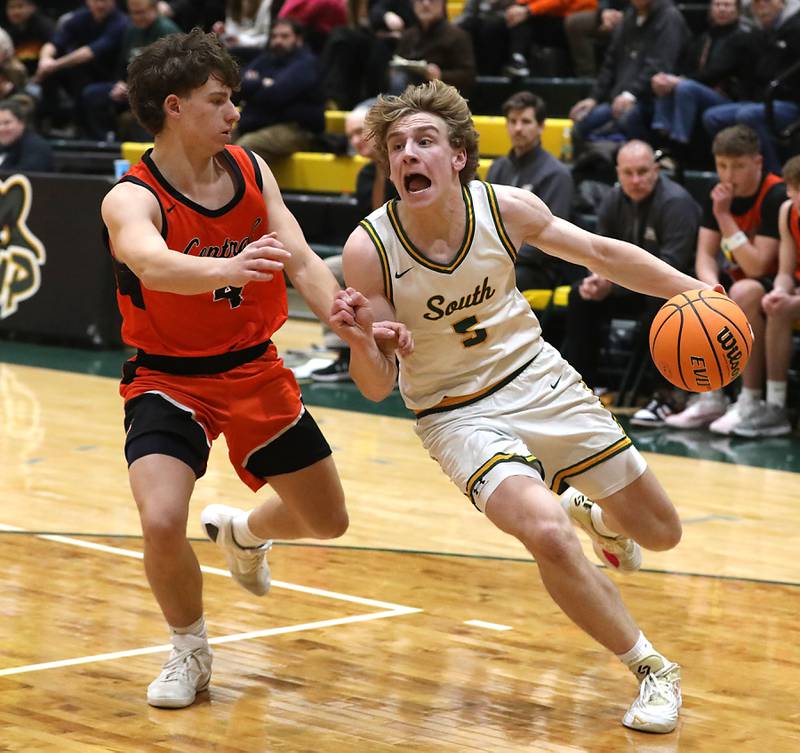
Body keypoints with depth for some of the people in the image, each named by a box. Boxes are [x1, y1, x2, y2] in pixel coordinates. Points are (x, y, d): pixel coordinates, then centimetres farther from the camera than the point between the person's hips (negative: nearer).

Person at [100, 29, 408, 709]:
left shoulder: (251, 170, -5)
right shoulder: (133, 200, -23)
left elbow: (302, 261, -11)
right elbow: (154, 263, -45)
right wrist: (228, 270, -66)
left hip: (254, 369, 5)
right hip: (168, 378, -5)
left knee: (328, 522, 13)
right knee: (162, 523, -28)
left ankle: (240, 531, 50)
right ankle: (190, 651, 3)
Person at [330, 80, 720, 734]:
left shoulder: (506, 208, -16)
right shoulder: (369, 250, -21)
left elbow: (600, 253, 0)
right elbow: (378, 386, -14)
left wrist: (693, 290, -7)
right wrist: (359, 340, -35)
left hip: (540, 380, 3)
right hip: (458, 411, -3)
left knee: (659, 532, 8)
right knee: (546, 534, -29)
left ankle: (594, 516, 47)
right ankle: (653, 672, -7)